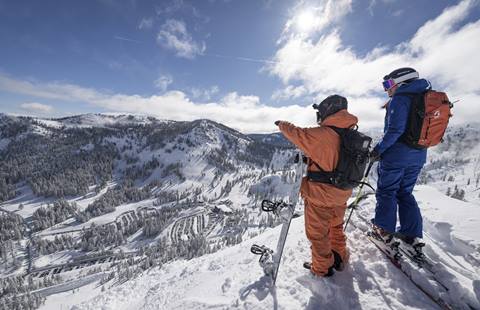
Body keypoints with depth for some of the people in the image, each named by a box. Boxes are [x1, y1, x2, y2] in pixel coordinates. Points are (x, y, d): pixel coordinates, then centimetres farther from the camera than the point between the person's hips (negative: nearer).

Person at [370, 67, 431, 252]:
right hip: (418, 155, 8)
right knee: (405, 193, 17)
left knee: (386, 191, 6)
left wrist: (378, 149, -14)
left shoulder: (399, 99, -13)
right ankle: (413, 235, 21)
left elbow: (395, 129, -23)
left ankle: (384, 230, 16)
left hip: (397, 154, -8)